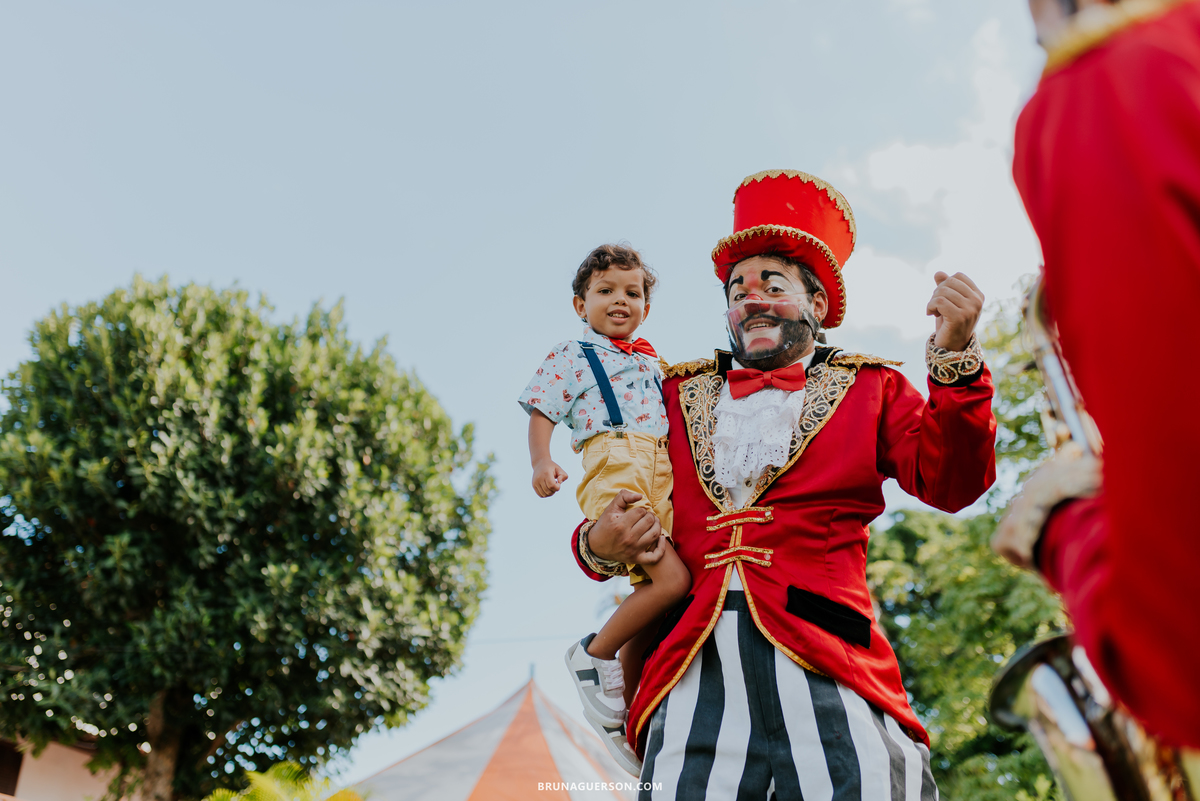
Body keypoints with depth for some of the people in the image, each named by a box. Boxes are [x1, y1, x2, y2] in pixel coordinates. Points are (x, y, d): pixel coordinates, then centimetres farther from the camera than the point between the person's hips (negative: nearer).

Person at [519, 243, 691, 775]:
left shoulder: (653, 363, 31)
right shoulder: (571, 356, 14)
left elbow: (676, 419, 36)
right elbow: (542, 415, 5)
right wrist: (541, 463, -14)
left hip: (662, 476, 7)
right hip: (612, 470, -6)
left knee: (648, 592, 1)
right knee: (672, 579, -24)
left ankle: (626, 716, 12)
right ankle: (594, 654, -2)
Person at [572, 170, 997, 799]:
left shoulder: (870, 388, 20)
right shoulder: (679, 393, 24)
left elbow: (949, 483, 4)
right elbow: (619, 509, 25)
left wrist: (953, 355, -9)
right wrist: (599, 546, 2)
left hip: (825, 661, -1)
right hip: (692, 667, 1)